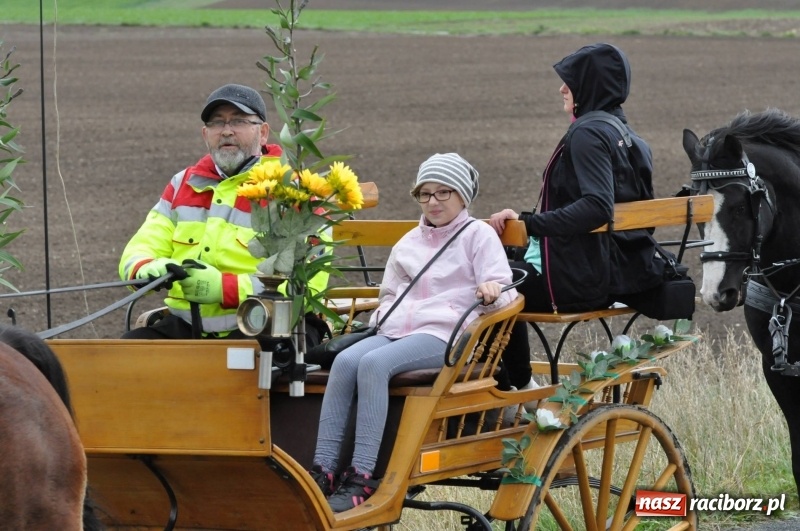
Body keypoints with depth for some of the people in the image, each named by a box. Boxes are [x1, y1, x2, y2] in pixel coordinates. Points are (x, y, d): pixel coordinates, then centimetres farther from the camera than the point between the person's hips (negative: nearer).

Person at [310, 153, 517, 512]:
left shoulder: (479, 235, 10)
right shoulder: (408, 244, 27)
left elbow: (503, 293, 1)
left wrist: (492, 291, -23)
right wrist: (382, 315, 15)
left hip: (443, 335, -6)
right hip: (396, 332, 6)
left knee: (374, 363, -34)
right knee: (345, 361, -28)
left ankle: (362, 477, -40)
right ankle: (323, 471, -36)